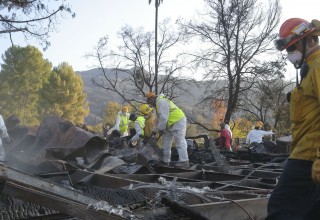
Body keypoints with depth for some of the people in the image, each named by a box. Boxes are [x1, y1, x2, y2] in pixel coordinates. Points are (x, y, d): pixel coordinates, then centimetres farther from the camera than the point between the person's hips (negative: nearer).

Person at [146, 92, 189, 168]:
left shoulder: (161, 102, -16)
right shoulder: (158, 104, 20)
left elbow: (163, 118, -22)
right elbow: (159, 120, 26)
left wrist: (160, 129, -13)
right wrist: (154, 130, 26)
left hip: (178, 122, -11)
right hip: (171, 125, 11)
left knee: (180, 142, -13)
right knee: (166, 142, 14)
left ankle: (184, 162, -15)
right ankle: (165, 161, 20)